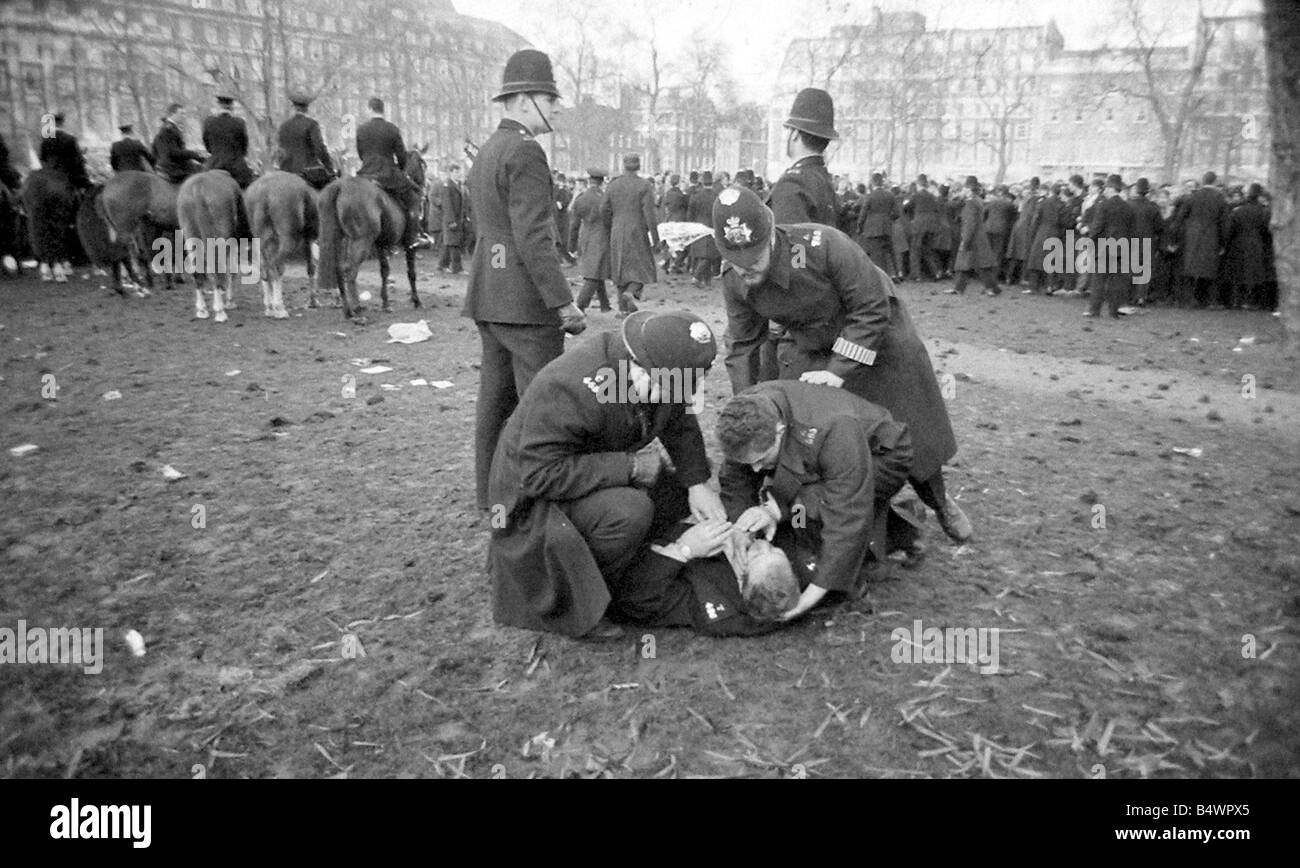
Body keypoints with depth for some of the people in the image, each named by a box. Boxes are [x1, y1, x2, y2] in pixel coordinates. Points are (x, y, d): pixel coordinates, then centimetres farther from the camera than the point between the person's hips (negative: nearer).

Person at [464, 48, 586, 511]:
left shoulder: (485, 151, 17)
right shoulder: (525, 152, -13)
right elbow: (533, 237, -21)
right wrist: (563, 302, -19)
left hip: (488, 298, 10)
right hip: (526, 299, -10)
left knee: (496, 397, 14)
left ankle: (492, 493, 22)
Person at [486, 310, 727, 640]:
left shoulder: (664, 378, -12)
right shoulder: (569, 390, -36)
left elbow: (680, 426, 4)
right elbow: (540, 474, -36)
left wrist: (697, 483, -11)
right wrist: (630, 466, -34)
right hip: (535, 492, -8)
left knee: (677, 491, -5)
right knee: (629, 511, -31)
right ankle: (572, 599, -9)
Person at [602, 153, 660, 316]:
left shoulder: (612, 185, 3)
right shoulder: (645, 186, -8)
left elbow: (604, 211, 4)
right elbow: (649, 213, -13)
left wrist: (610, 232, 17)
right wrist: (655, 237, -9)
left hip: (617, 234, 4)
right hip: (638, 233, -4)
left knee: (622, 268, 13)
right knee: (642, 267, 6)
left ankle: (623, 308, 12)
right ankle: (630, 292, -22)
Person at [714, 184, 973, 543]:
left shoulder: (823, 245, -37)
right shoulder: (734, 282, -20)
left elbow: (872, 309, -28)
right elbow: (742, 347, -8)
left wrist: (839, 371, -31)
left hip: (875, 333, -3)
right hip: (807, 348, 4)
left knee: (911, 432, 7)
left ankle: (940, 503, 36)